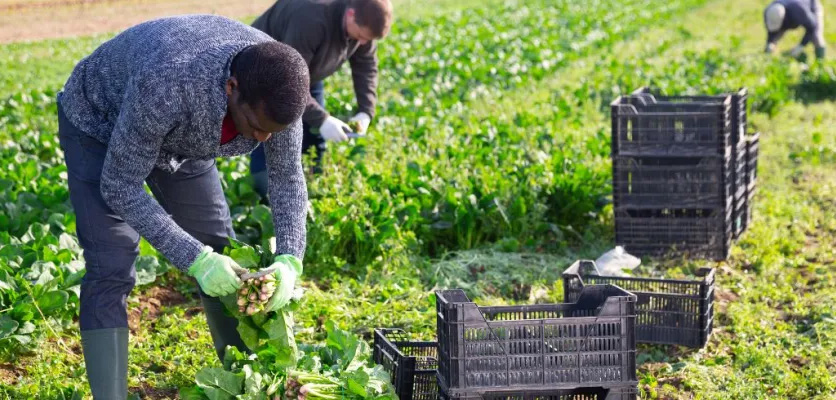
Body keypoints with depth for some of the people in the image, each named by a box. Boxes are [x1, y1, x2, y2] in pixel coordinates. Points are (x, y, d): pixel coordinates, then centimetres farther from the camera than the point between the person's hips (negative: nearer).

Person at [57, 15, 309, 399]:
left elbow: (287, 176, -13)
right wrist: (195, 258, -37)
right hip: (99, 125, -5)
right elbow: (119, 188, -34)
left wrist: (289, 260, -27)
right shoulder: (166, 85, -46)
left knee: (220, 256, 5)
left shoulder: (276, 86, -28)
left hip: (180, 135, 5)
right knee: (111, 271, -17)